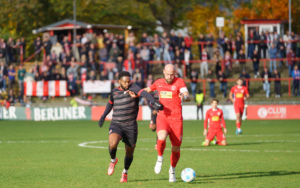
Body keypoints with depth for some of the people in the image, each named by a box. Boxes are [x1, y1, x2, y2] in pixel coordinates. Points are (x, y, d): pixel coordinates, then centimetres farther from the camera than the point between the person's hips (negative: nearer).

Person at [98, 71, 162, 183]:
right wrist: (103, 116, 34)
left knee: (129, 153, 8)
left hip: (130, 126, -1)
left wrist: (154, 103, -42)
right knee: (113, 144, -28)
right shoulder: (114, 92, 8)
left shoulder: (133, 88, -5)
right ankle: (113, 160, 5)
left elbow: (144, 93, -24)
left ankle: (125, 173, 35)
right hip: (116, 124, 1)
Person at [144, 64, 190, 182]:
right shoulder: (159, 83, 8)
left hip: (176, 119, -1)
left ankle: (172, 170, 30)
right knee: (161, 138, -30)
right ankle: (160, 158, -1)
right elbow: (148, 89, 30)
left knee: (176, 149, 4)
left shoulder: (179, 82, -5)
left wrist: (184, 97, -44)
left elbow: (188, 97, -21)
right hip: (162, 117, 1)